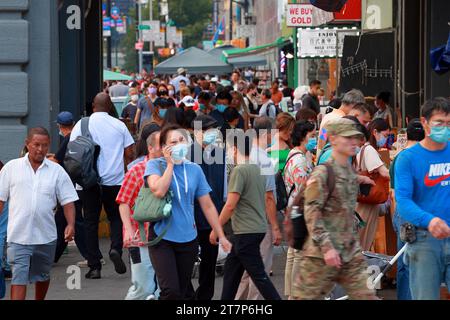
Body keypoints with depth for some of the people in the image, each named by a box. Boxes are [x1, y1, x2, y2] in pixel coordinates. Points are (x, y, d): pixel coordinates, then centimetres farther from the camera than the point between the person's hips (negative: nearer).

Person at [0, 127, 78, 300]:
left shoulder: (57, 171, 4)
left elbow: (68, 201, 3)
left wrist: (71, 224, -11)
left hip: (46, 235, 2)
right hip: (18, 235, -2)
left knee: (42, 275, 18)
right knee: (19, 277, -9)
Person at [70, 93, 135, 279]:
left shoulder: (82, 124, 1)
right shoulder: (119, 125, 4)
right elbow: (129, 154, 3)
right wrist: (129, 173, 18)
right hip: (115, 180, 0)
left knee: (91, 221, 5)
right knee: (116, 217, 14)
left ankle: (94, 266, 3)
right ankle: (116, 248, -13)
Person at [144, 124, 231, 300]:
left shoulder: (194, 170, 7)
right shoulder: (155, 165, -2)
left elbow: (208, 206, 9)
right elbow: (158, 191, -21)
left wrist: (221, 236, 7)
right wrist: (170, 164, -11)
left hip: (188, 239, 4)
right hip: (162, 237, -4)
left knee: (181, 292, 9)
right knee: (170, 291, -19)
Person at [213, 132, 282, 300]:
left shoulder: (239, 170, -15)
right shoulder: (258, 168, 11)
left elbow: (230, 205, -18)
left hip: (246, 231, -9)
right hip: (259, 228, 9)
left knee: (258, 275, -7)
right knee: (231, 268, 18)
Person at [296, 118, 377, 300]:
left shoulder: (352, 173, 14)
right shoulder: (322, 174, -11)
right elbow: (312, 214, -16)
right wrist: (326, 247, -22)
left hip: (351, 253, 7)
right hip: (322, 254, -7)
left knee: (366, 295, -1)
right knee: (307, 297, 1)